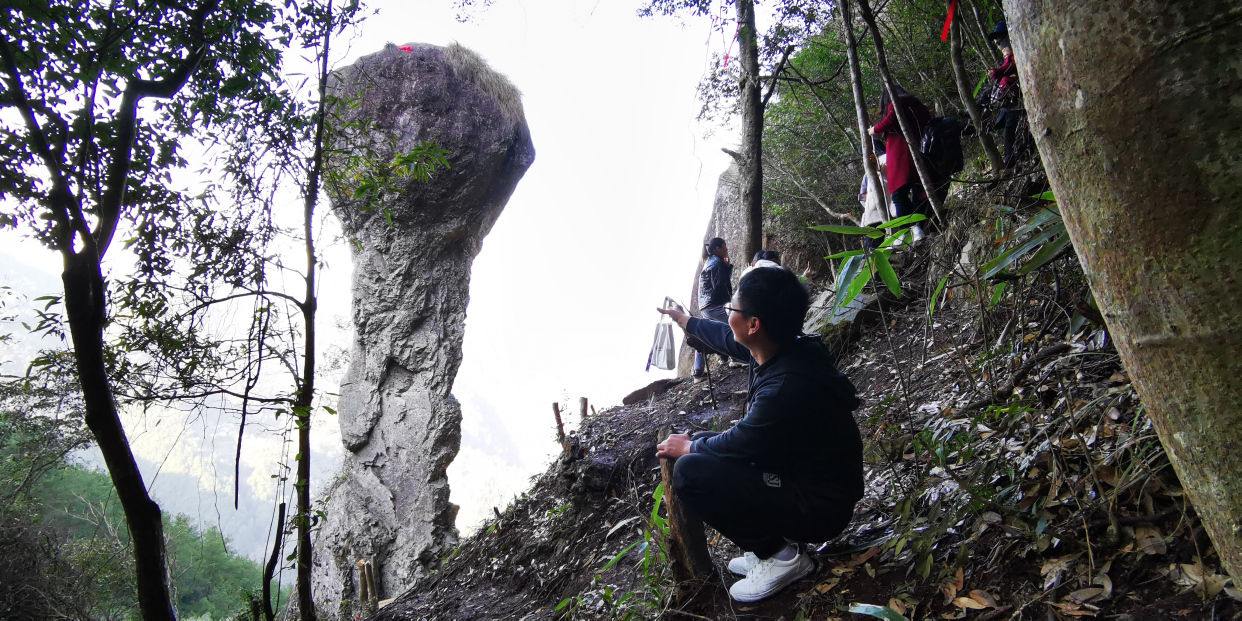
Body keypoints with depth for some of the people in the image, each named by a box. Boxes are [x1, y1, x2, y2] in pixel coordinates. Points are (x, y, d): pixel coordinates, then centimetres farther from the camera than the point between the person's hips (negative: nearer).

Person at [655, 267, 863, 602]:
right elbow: (725, 336, 15)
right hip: (797, 472, 9)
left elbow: (738, 445, -20)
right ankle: (771, 546, 14)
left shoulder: (787, 387, -34)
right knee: (703, 445, 13)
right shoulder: (782, 347, -7)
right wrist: (681, 319, 31)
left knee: (690, 472, -21)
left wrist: (688, 448, 0)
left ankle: (781, 557, -4)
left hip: (819, 508, -9)